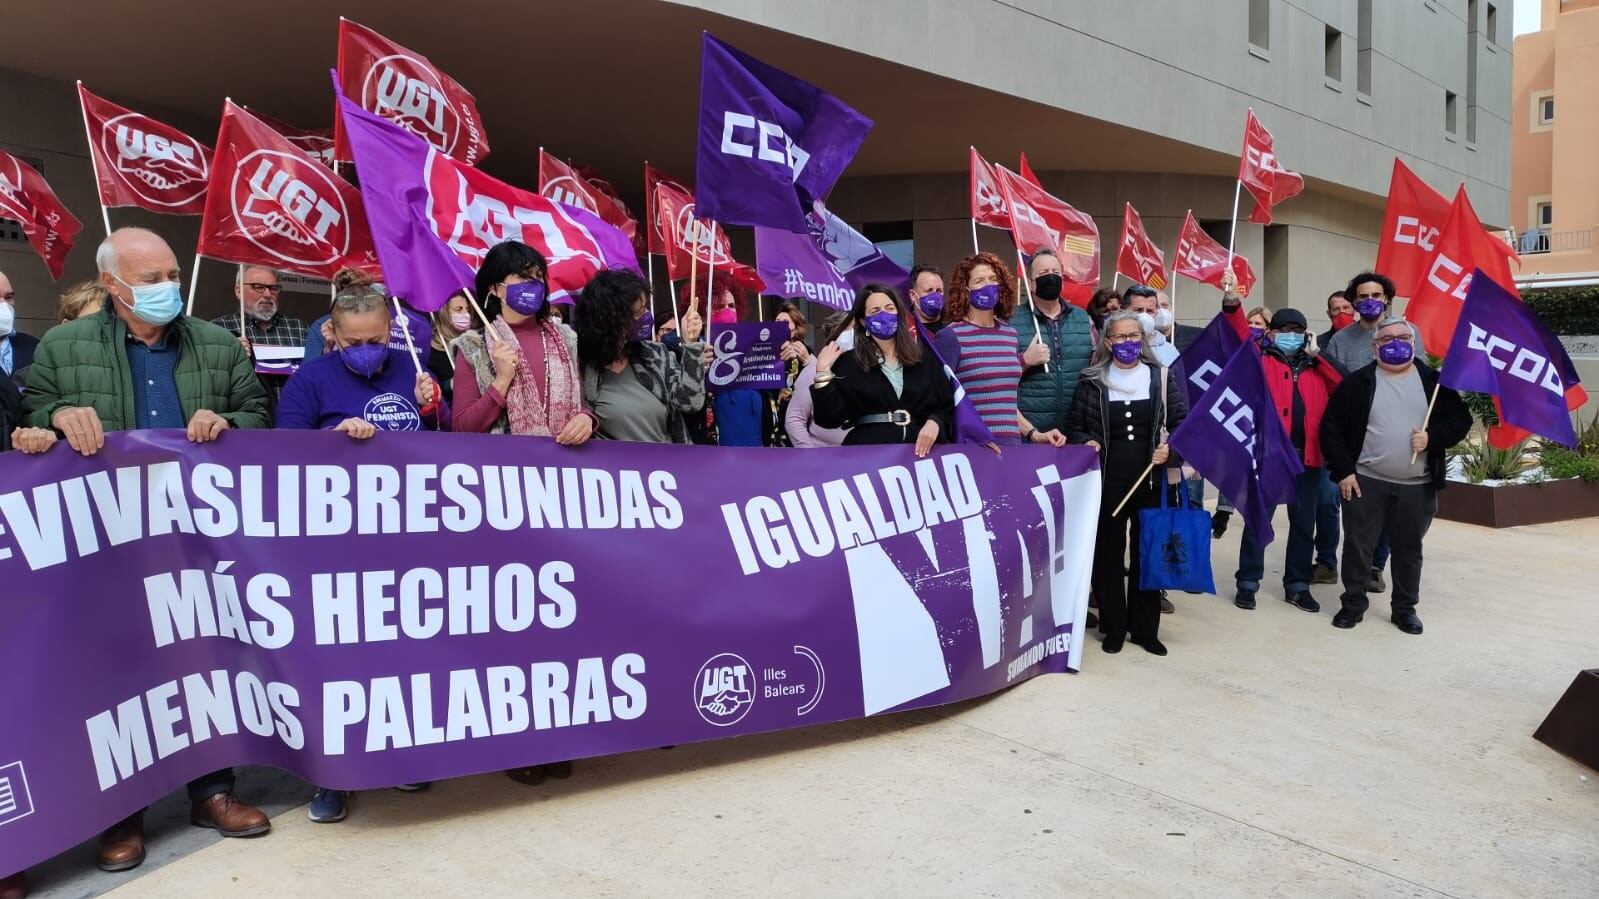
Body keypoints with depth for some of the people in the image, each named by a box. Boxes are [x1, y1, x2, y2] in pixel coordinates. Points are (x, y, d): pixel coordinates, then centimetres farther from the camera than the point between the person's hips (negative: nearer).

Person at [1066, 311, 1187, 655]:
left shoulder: (1162, 378, 5)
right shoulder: (1091, 381, 2)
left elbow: (1181, 423, 8)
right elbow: (1076, 426, 8)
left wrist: (1171, 451, -10)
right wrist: (1086, 444, -12)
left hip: (1151, 481, 1)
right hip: (1106, 482, -1)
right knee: (1108, 555, 5)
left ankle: (1145, 628, 20)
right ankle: (1114, 627, 18)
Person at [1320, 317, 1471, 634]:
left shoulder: (1433, 381, 5)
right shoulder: (1357, 382, 0)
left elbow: (1460, 419, 6)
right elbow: (1331, 427, -1)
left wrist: (1433, 437, -13)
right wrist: (1343, 470, -8)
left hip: (1417, 486, 2)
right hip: (1365, 482, -1)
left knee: (1409, 549, 12)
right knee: (1358, 546, 5)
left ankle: (1405, 608, 25)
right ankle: (1353, 604, 19)